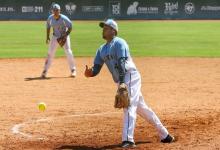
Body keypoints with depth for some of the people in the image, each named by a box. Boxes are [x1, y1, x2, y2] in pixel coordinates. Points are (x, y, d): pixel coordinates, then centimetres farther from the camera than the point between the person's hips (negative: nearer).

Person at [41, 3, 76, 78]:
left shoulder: (64, 18, -23)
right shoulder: (50, 18, -12)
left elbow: (70, 27, -13)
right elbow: (48, 26, 6)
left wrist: (65, 36, -20)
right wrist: (47, 37, 1)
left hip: (64, 36, -2)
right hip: (55, 37, 3)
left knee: (68, 52, -12)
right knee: (50, 53, -5)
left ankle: (73, 70, 2)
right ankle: (45, 71, -1)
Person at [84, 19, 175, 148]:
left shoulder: (119, 43, -8)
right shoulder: (102, 50, 17)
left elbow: (121, 63, -21)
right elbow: (96, 68, 11)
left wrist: (122, 82, -32)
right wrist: (90, 72, -13)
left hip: (130, 77, -9)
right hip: (121, 81, 9)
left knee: (129, 106, -20)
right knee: (141, 108, 14)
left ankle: (128, 139, -29)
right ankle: (164, 135, 24)